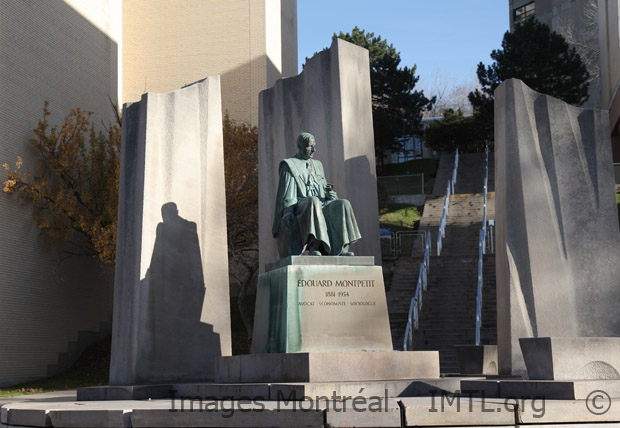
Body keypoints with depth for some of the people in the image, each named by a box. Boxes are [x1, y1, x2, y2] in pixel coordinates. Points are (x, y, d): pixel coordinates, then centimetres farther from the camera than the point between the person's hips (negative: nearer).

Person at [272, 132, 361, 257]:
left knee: (343, 204, -23)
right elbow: (287, 195, -2)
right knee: (313, 201, -39)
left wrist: (329, 191, -1)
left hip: (322, 205, 6)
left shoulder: (317, 165, 26)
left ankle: (342, 249, -33)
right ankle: (313, 247, -50)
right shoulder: (289, 165, 8)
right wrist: (288, 213, -19)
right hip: (300, 208, -6)